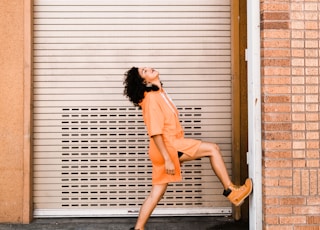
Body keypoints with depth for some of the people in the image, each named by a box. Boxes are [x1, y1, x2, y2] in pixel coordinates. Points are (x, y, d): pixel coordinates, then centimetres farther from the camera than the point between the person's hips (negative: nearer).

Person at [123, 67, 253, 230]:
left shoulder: (159, 94, 16)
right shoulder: (151, 98, -15)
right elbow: (155, 133, -20)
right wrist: (168, 159, -23)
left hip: (171, 145, 10)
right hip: (168, 146, -10)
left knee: (157, 192, 11)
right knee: (213, 149, -6)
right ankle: (231, 191, 0)